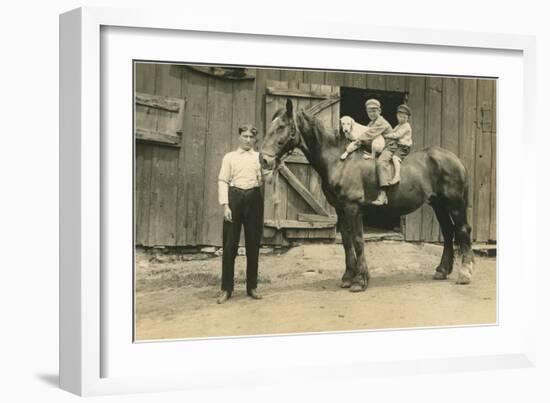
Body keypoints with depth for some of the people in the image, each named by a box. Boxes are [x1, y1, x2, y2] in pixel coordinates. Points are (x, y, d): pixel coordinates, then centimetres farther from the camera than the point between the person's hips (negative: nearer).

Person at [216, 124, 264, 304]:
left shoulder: (260, 157, 11)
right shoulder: (229, 157, 7)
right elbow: (222, 181, 0)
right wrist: (225, 205, -11)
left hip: (254, 198, 2)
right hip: (234, 197, -1)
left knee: (253, 244, 5)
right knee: (230, 244, -1)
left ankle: (252, 287, 15)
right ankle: (226, 289, 5)